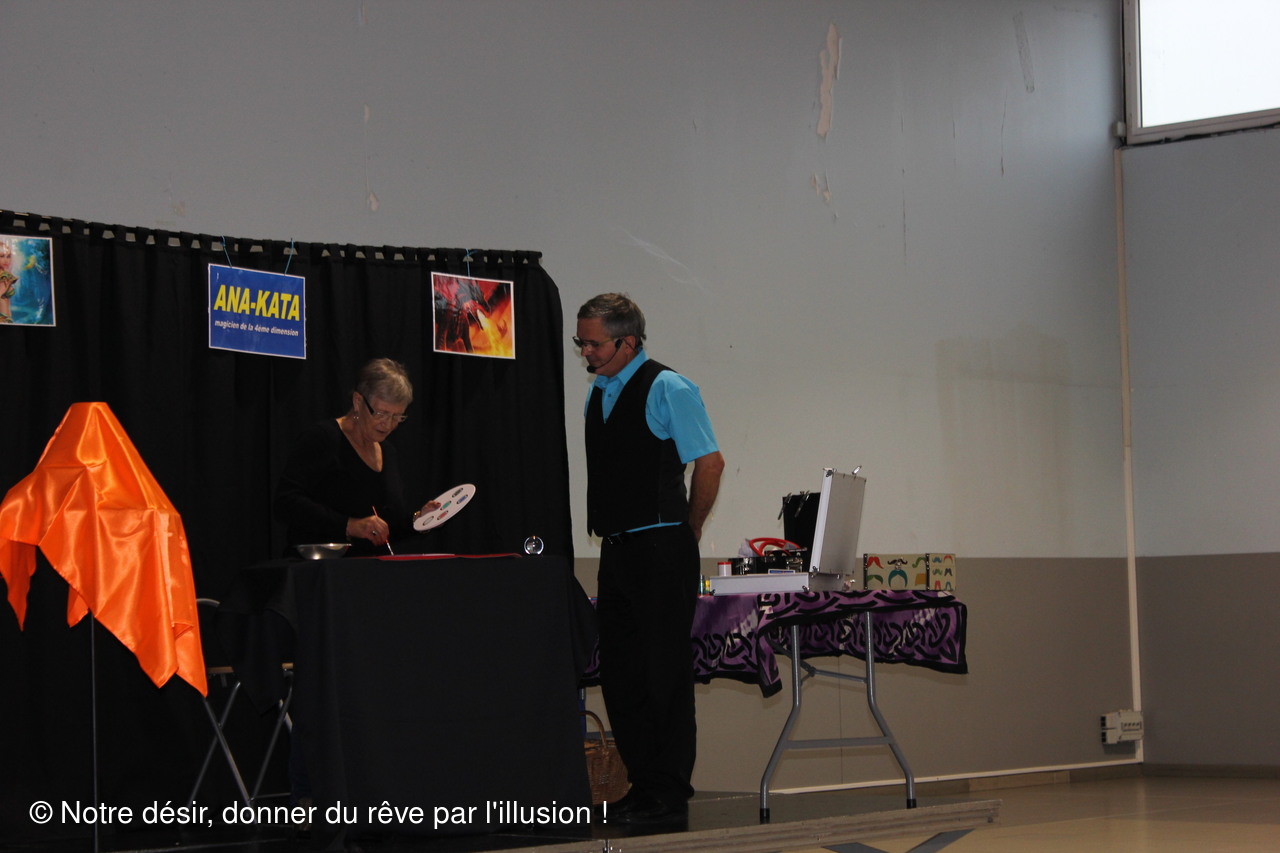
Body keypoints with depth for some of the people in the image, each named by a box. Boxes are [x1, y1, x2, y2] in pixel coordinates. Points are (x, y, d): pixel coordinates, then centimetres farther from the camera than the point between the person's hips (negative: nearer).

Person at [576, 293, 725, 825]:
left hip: (661, 549, -8)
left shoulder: (667, 390, -9)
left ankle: (669, 795, 0)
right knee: (619, 671, 10)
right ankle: (643, 784, 18)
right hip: (617, 550, 8)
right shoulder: (598, 394, 14)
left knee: (664, 671, -4)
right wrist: (605, 528, 15)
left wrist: (687, 532, 0)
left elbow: (709, 461, -8)